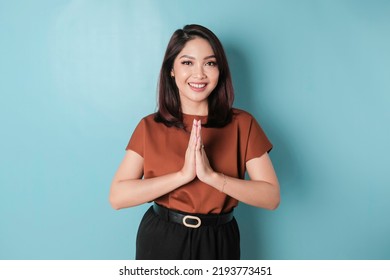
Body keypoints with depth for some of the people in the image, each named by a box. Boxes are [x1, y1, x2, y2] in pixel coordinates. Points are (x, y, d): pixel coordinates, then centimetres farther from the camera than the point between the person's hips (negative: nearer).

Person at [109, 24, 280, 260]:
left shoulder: (242, 124, -6)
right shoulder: (150, 126, -5)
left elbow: (271, 197, -12)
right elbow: (117, 197, -14)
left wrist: (212, 176, -24)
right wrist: (183, 174, -23)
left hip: (218, 244, 0)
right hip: (160, 241, 0)